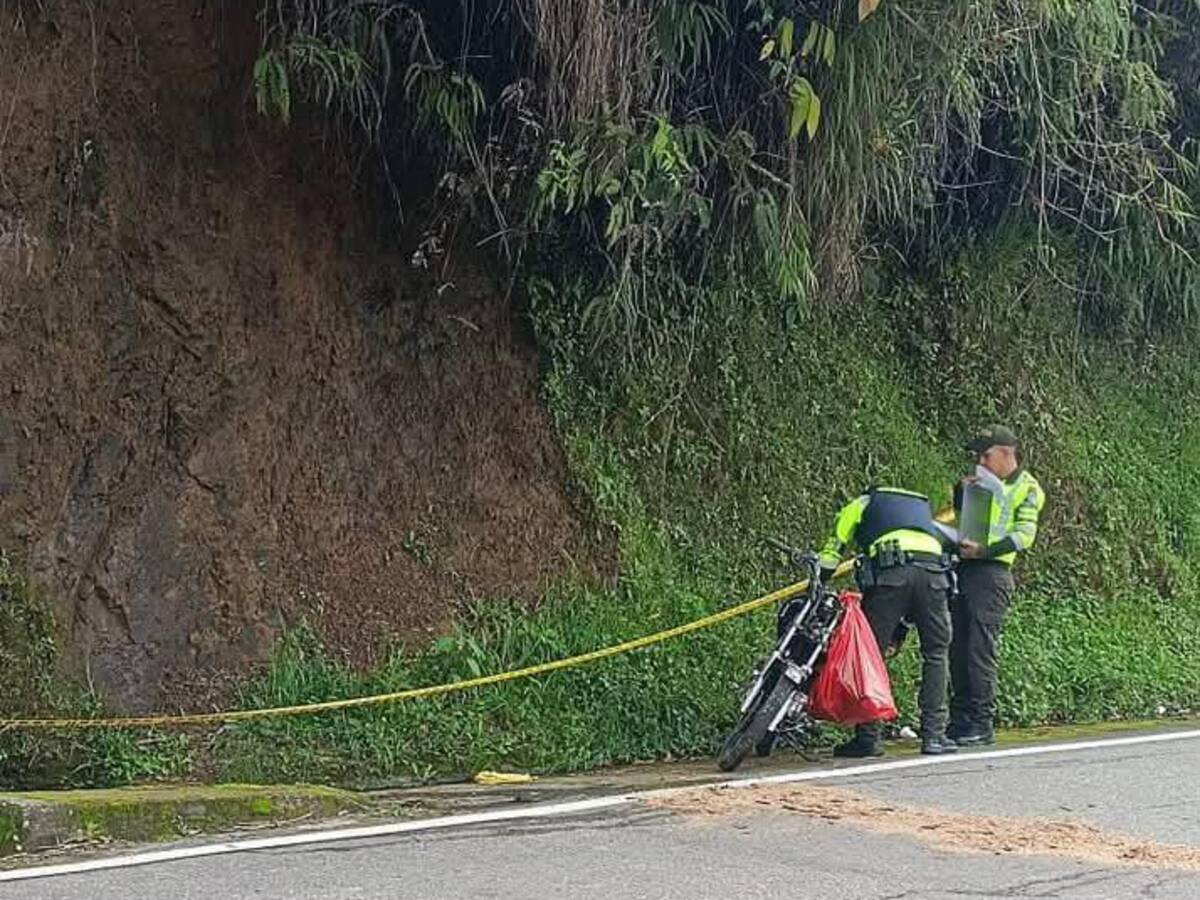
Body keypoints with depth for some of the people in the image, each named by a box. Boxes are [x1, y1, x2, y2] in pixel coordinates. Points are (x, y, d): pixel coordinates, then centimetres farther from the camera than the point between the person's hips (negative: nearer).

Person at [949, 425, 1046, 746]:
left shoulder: (1027, 489, -1)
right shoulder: (983, 482, 19)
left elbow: (1025, 536, -12)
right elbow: (959, 512, 31)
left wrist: (983, 550, -23)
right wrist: (961, 490, 9)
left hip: (991, 572, -7)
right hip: (964, 569, 7)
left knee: (980, 649, -11)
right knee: (957, 648, 5)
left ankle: (982, 725, -8)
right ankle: (960, 721, 10)